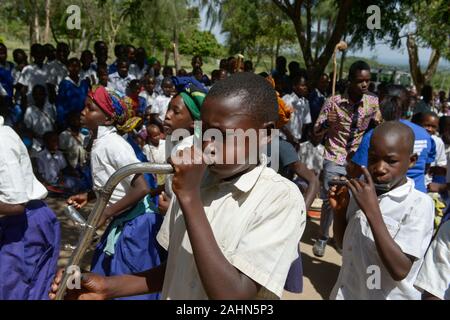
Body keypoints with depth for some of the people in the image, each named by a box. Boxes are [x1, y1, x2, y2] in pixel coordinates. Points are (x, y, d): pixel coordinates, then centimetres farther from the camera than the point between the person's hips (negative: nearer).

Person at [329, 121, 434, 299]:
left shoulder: (419, 204, -18)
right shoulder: (363, 191, -2)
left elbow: (400, 271, -26)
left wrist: (372, 210, -29)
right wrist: (339, 210, -10)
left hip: (388, 296, -5)